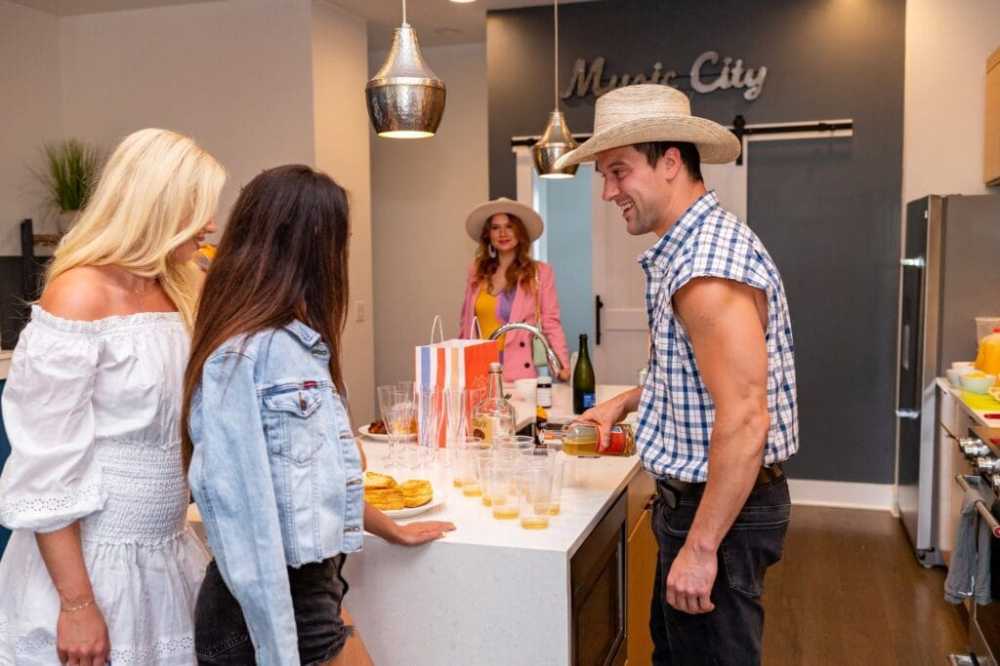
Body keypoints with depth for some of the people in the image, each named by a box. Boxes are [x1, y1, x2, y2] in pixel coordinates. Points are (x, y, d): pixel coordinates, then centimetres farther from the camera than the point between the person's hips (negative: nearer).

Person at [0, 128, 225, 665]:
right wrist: (76, 604, -17)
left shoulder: (179, 292, 7)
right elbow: (47, 468, -17)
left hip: (168, 552, 7)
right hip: (92, 561, -7)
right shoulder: (79, 297, -16)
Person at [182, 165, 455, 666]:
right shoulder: (237, 357, -20)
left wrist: (392, 531, 24)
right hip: (268, 610, -8)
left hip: (317, 589, 8)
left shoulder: (298, 342, 5)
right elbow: (242, 517, -21)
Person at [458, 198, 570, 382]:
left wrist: (563, 365, -15)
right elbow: (466, 322, 13)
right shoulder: (476, 272, 9)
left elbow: (551, 323, -4)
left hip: (519, 374, -3)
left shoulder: (540, 272, -1)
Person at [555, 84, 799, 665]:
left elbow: (745, 420, -29)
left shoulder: (709, 265, -25)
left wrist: (701, 546, -25)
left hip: (721, 506, -10)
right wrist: (626, 403, 12)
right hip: (695, 493, 10)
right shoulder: (691, 245, 8)